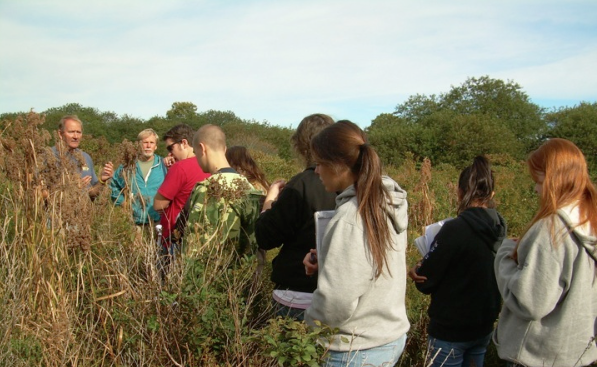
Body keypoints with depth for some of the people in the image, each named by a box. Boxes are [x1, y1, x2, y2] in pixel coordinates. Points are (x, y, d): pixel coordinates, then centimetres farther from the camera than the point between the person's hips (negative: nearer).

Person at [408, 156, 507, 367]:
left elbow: (425, 281, -18)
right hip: (484, 328, 7)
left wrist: (417, 271, 4)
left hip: (450, 331, -6)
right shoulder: (498, 228, -3)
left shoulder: (455, 229, -24)